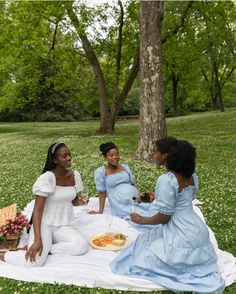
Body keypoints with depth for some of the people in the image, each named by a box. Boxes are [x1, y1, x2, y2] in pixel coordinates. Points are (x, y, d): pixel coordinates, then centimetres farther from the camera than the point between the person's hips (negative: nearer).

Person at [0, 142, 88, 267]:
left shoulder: (75, 175, -2)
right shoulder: (47, 178, -20)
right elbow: (37, 210, -22)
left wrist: (81, 202, -10)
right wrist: (37, 239, -31)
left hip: (63, 226, 5)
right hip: (44, 224, -5)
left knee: (82, 246, -23)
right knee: (35, 261, -28)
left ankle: (45, 249, -7)